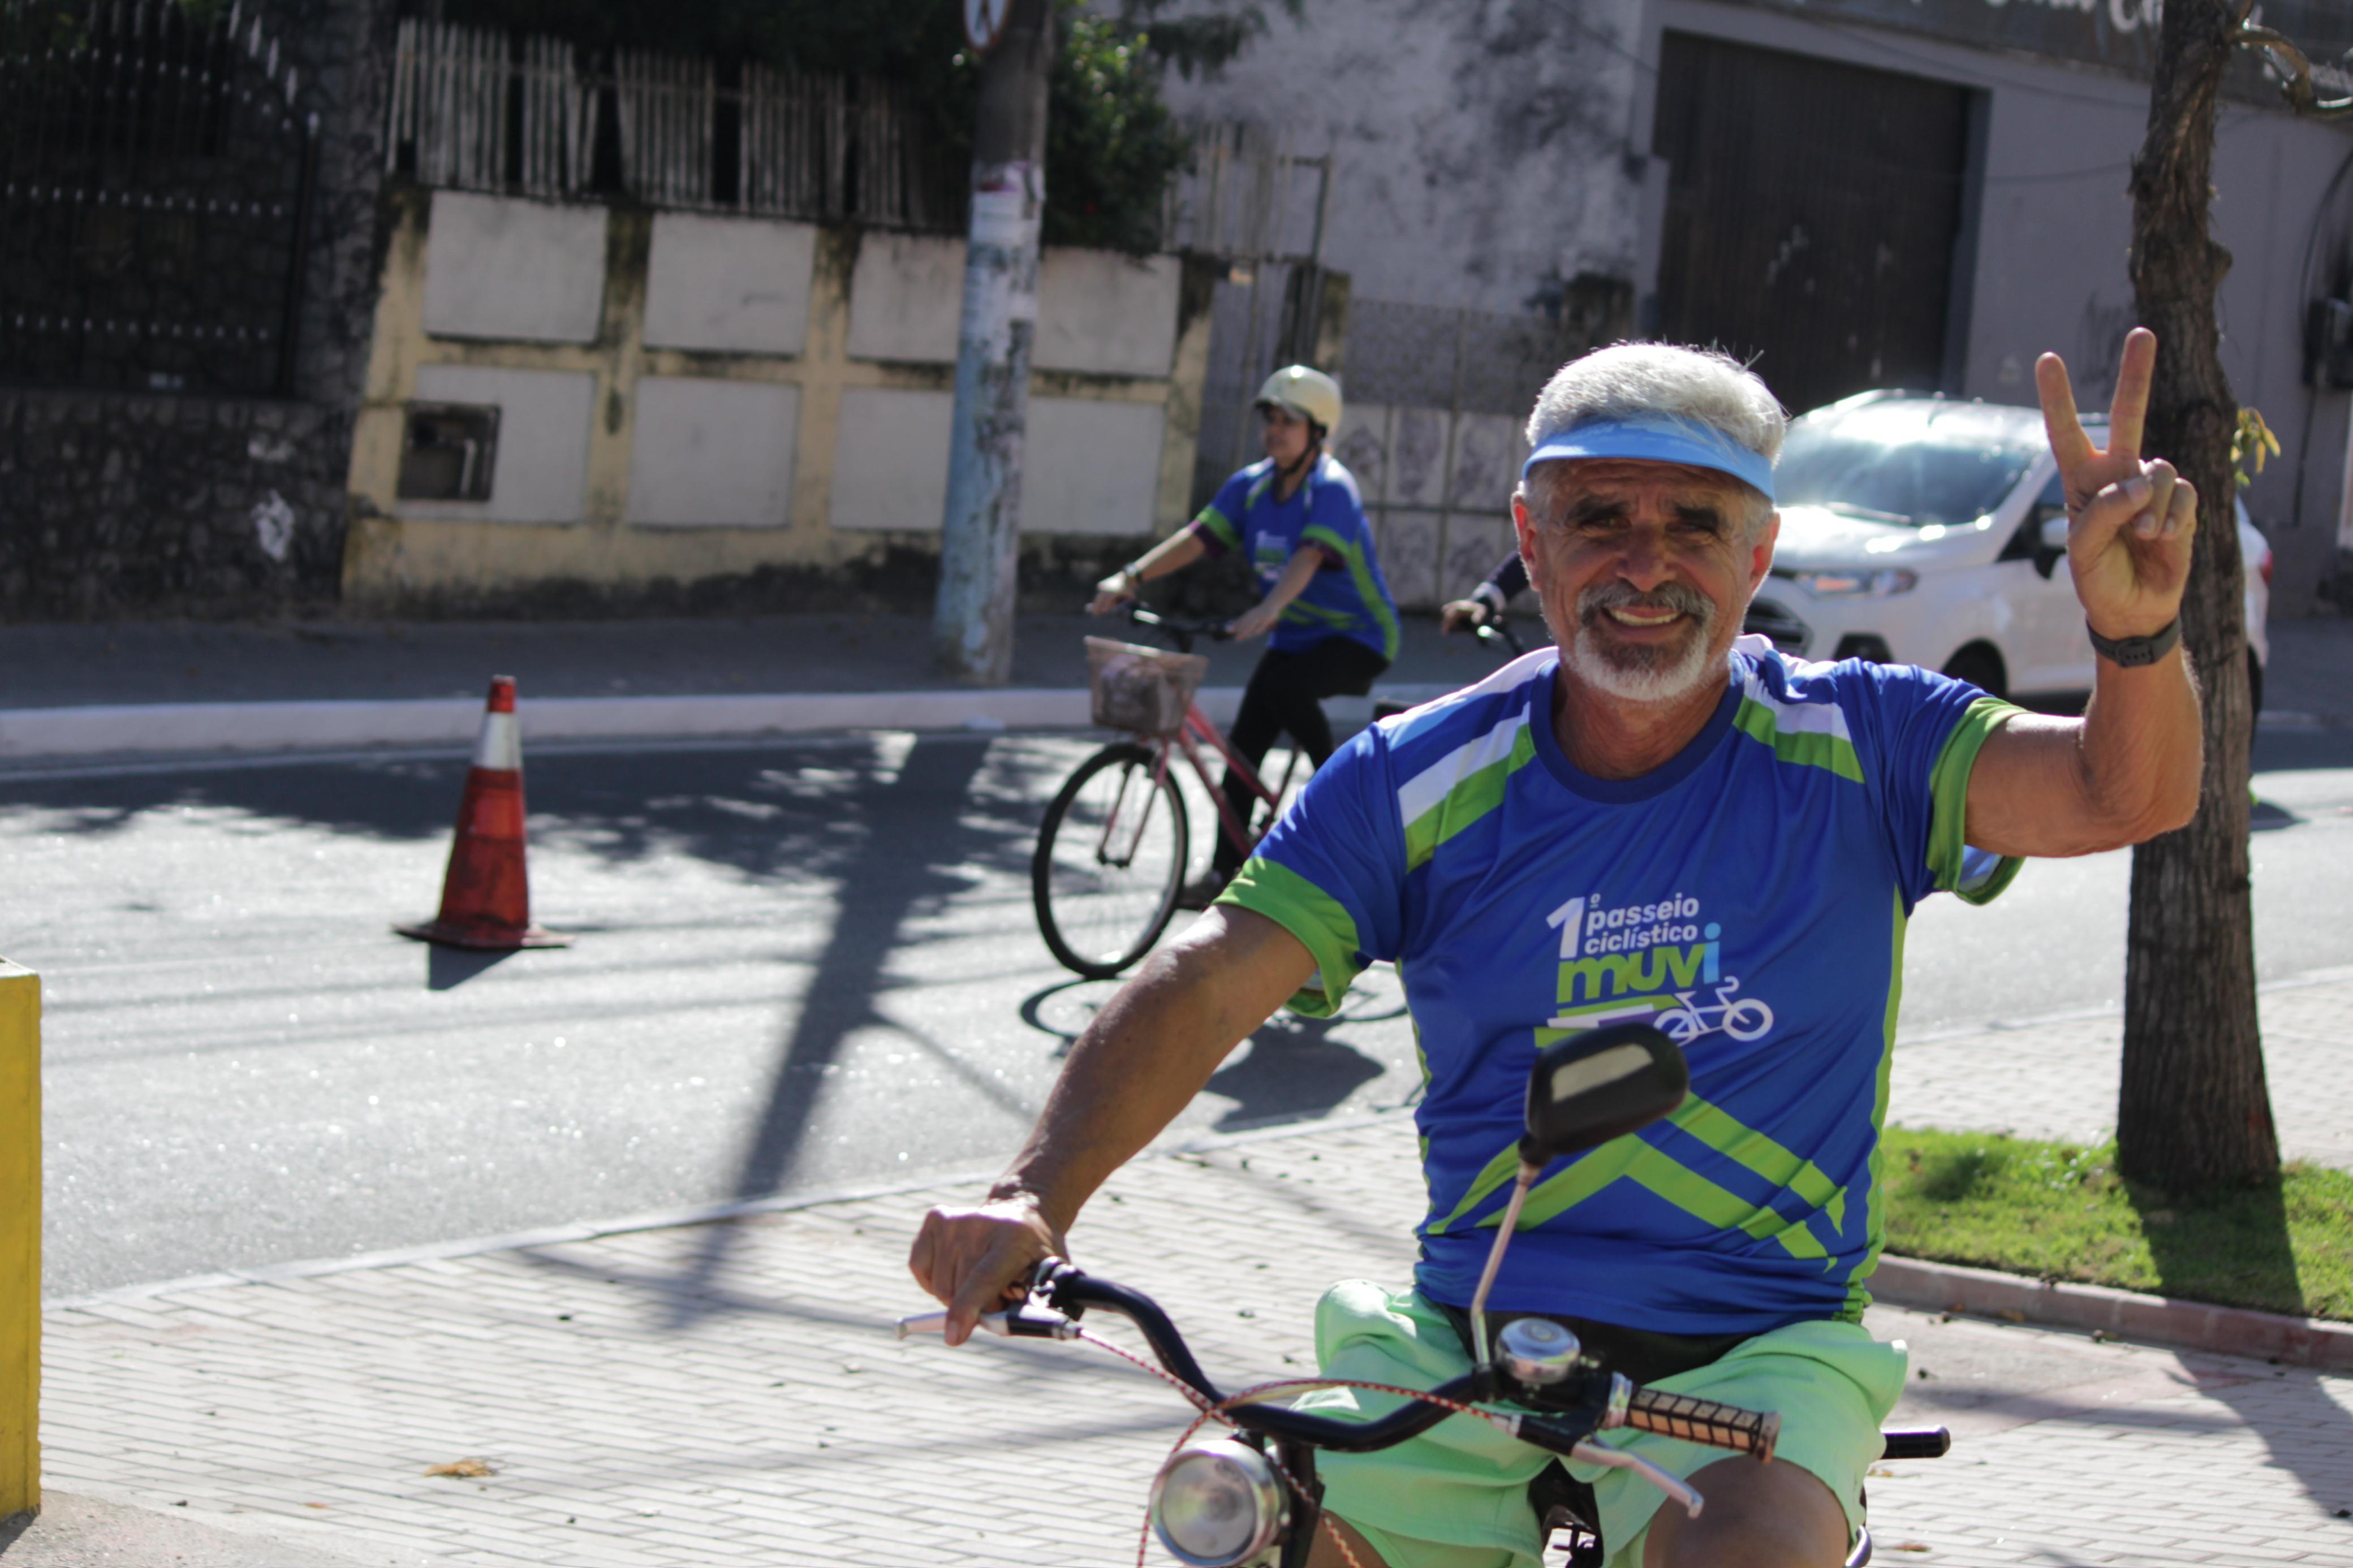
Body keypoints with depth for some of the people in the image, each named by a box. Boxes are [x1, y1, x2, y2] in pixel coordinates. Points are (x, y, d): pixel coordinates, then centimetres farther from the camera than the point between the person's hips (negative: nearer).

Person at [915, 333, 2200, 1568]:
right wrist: (1037, 1198, -26)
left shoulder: (1851, 751, -2)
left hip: (1757, 1352, -2)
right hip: (1463, 1344, 3)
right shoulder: (1417, 784, 0)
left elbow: (2123, 796, -13)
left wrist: (2136, 629, -37)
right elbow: (1203, 987, -8)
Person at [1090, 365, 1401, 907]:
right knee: (1244, 746, -2)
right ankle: (1225, 872, 5)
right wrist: (1130, 578, -22)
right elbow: (1197, 537, -8)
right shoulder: (1252, 486, 1)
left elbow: (1310, 557, -34)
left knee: (1284, 688, -33)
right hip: (1295, 635, 7)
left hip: (1356, 636, -7)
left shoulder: (1332, 488, -18)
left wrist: (1270, 609, -52)